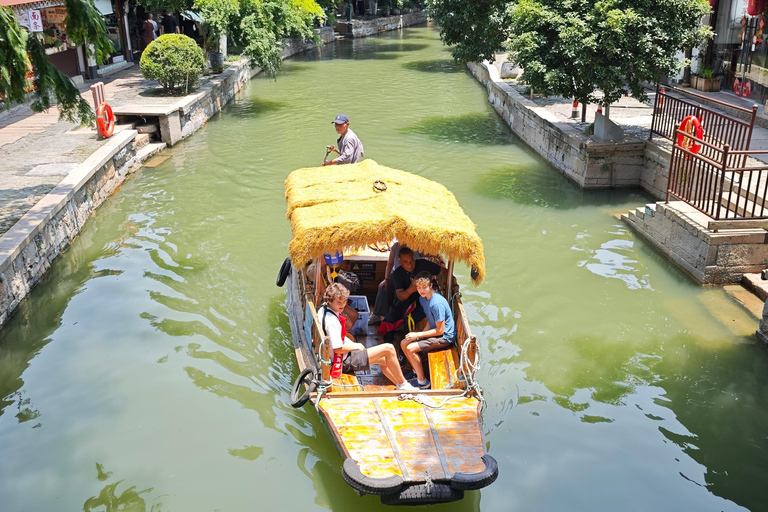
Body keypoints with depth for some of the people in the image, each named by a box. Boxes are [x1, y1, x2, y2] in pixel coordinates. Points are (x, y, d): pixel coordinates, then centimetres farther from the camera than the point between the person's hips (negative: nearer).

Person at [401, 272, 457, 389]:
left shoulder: (437, 303, -27)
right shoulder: (423, 298, 1)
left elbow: (440, 330, -23)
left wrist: (418, 335, -19)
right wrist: (423, 333, -3)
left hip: (445, 337, -9)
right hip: (434, 331, 9)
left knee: (411, 348, -20)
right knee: (403, 343, 5)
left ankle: (422, 382, -7)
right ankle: (416, 371, 20)